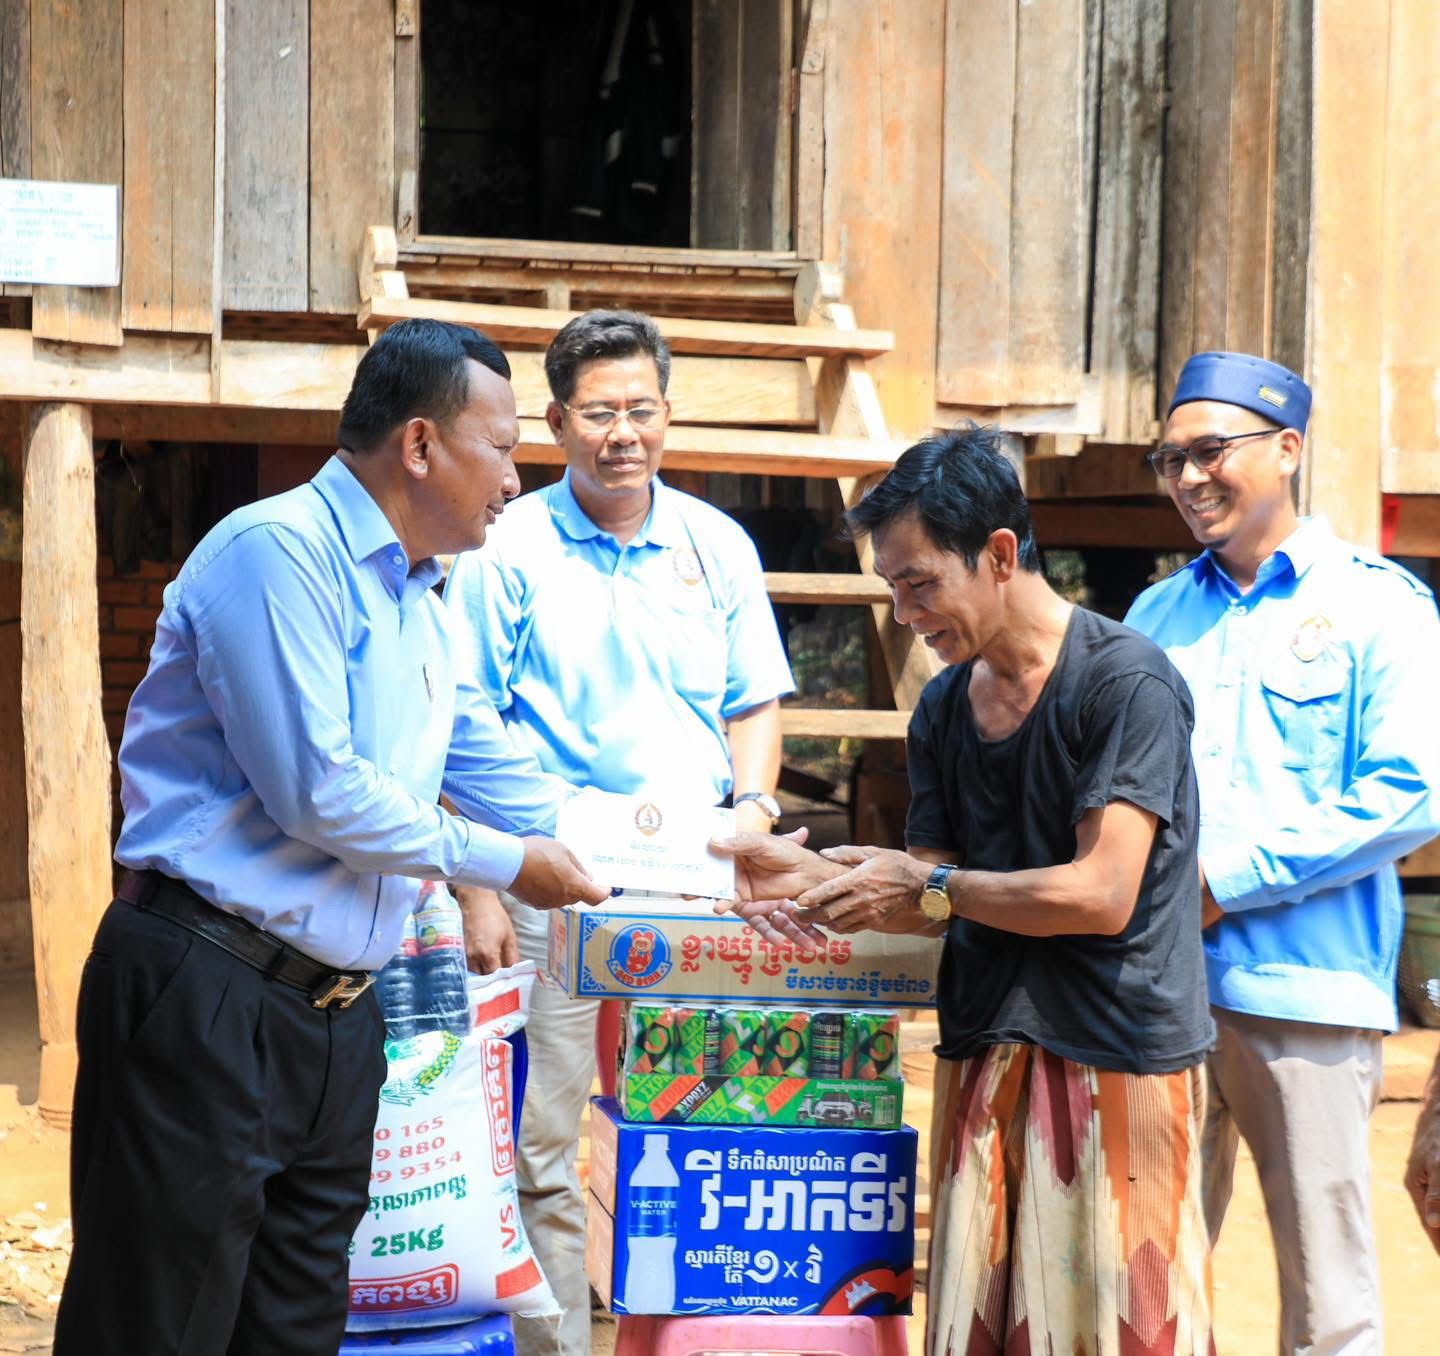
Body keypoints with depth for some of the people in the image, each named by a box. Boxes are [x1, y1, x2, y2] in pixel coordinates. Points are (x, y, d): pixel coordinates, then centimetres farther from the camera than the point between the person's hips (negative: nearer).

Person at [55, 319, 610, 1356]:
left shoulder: (426, 610, 17)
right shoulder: (280, 551, -13)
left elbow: (500, 777, 22)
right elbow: (316, 794, -19)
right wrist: (501, 863, -7)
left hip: (336, 1015, 9)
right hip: (208, 996, -9)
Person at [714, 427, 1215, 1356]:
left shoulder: (1125, 681, -12)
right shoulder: (944, 706, 11)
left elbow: (1101, 896, -17)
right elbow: (939, 896, 12)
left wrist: (930, 886, -10)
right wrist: (820, 876, -4)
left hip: (1117, 1055, -6)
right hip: (985, 1053, 6)